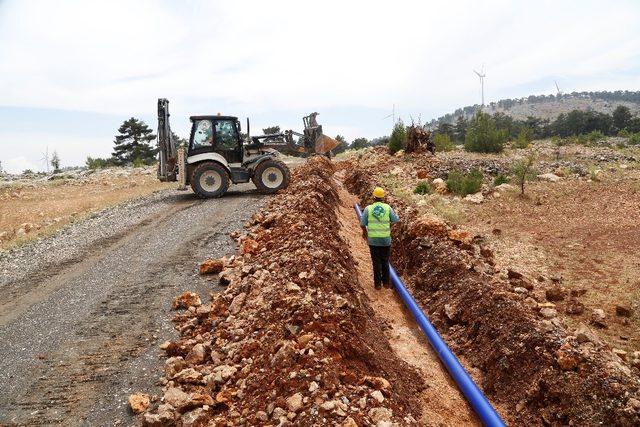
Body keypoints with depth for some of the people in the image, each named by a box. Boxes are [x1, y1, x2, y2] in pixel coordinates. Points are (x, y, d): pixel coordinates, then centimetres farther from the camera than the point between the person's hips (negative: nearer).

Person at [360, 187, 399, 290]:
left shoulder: (368, 209, -7)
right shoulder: (387, 208, -5)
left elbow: (362, 224, -5)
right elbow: (396, 220, 3)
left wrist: (364, 231, 16)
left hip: (373, 240, -1)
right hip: (386, 239, 1)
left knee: (376, 262, 8)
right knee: (385, 262, 15)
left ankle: (378, 284, 12)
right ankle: (386, 282, 21)